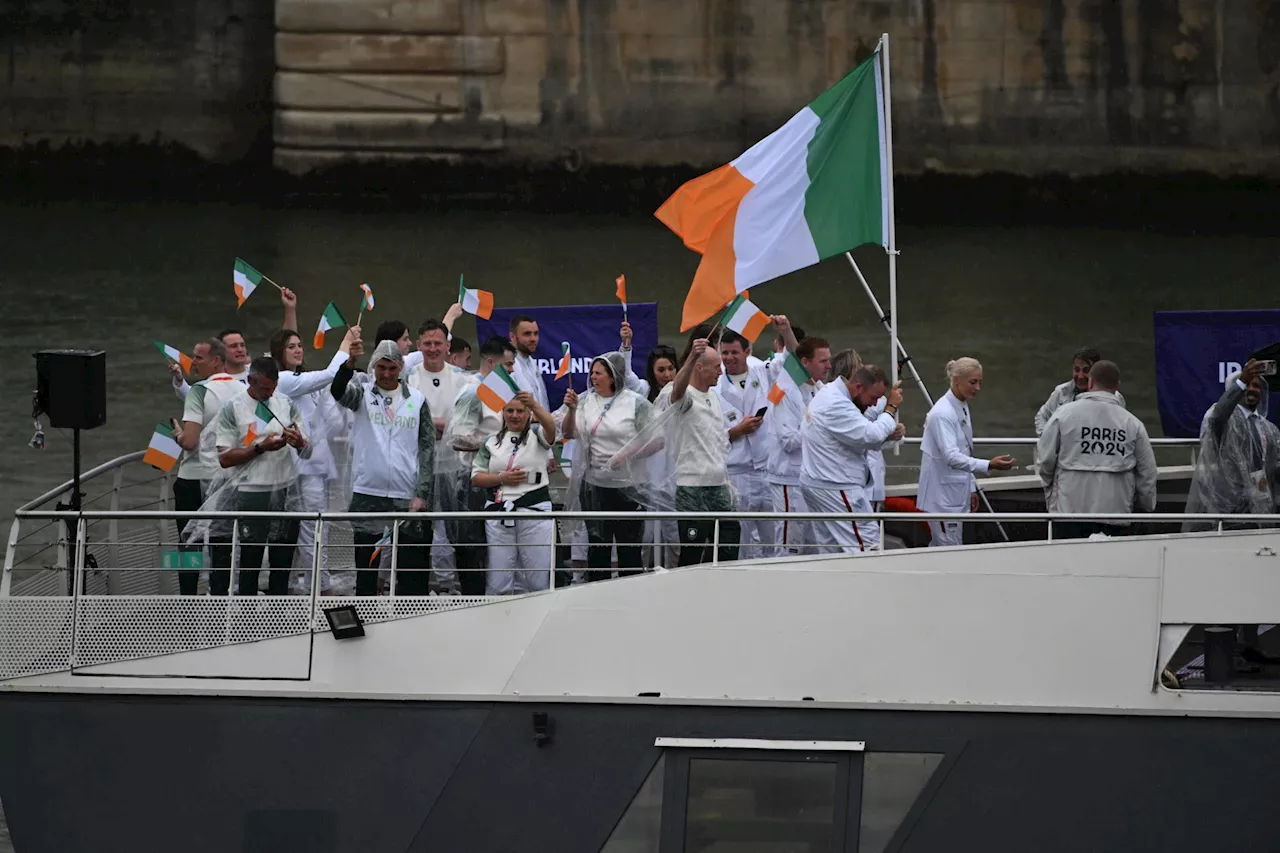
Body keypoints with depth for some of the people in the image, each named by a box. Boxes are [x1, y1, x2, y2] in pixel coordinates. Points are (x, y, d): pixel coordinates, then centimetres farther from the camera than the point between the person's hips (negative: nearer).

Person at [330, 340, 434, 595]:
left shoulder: (417, 401, 9)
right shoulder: (362, 396, 5)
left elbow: (427, 450, 8)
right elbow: (338, 391, -18)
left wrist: (421, 494, -2)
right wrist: (350, 362, -37)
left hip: (407, 497, 1)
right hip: (367, 496, -1)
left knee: (411, 570, 1)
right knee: (366, 569, 3)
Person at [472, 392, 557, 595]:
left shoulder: (536, 435, 6)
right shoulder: (491, 442, 14)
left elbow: (550, 427, -18)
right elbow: (476, 478, 11)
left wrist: (535, 405, -36)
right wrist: (502, 478, -7)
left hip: (535, 510, -2)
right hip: (499, 512, 2)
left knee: (538, 578, -2)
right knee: (498, 579, 2)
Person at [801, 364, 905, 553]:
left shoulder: (830, 394, 14)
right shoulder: (836, 406, -21)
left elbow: (862, 437, 17)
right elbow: (870, 436, -26)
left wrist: (890, 433, -2)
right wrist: (891, 408, -12)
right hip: (835, 488, -11)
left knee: (827, 549, 10)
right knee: (867, 545, -10)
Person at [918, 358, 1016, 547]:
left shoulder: (962, 408, 10)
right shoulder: (943, 414, -20)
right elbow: (951, 456, -30)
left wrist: (971, 489, 19)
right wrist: (989, 465, -39)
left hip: (956, 494, 9)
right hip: (942, 494, -9)